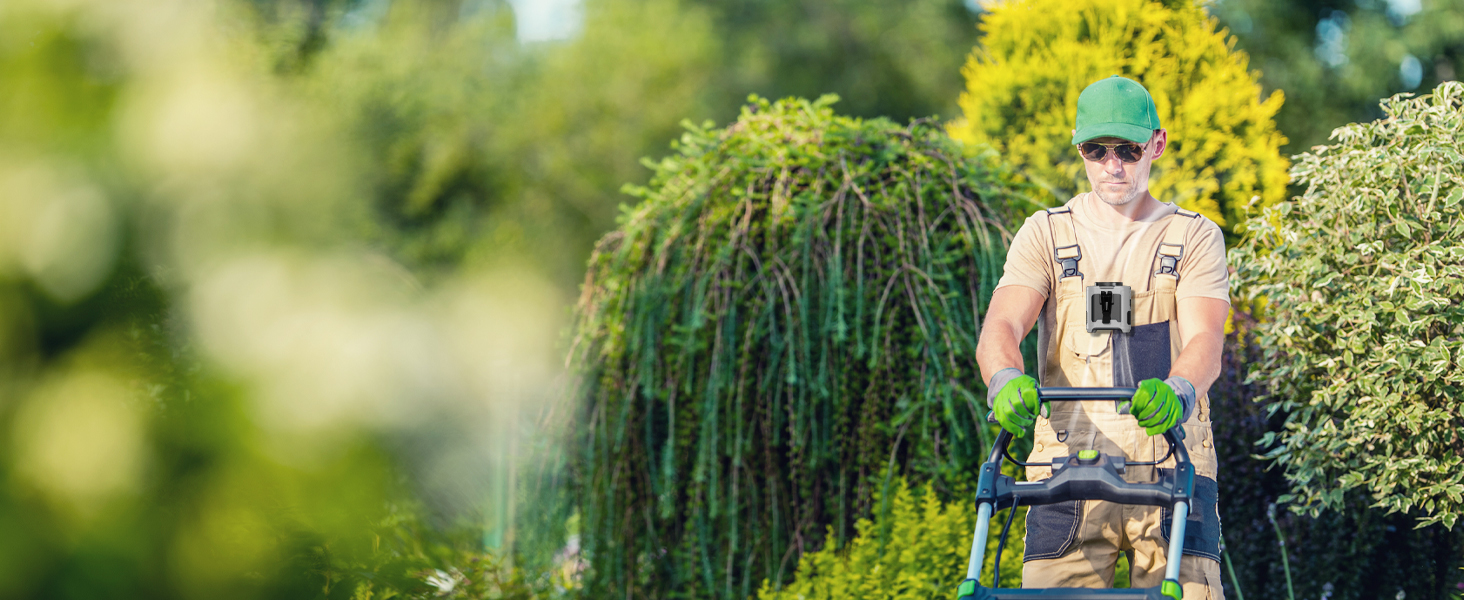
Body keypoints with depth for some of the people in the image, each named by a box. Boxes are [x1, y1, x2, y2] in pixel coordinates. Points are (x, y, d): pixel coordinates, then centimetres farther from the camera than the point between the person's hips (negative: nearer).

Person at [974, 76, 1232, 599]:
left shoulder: (1195, 238, 10)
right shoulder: (1045, 235, 11)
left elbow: (1204, 337, -7)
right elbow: (1001, 326, -4)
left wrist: (1178, 391, -31)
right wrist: (1006, 381, -29)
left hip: (1171, 469, 0)